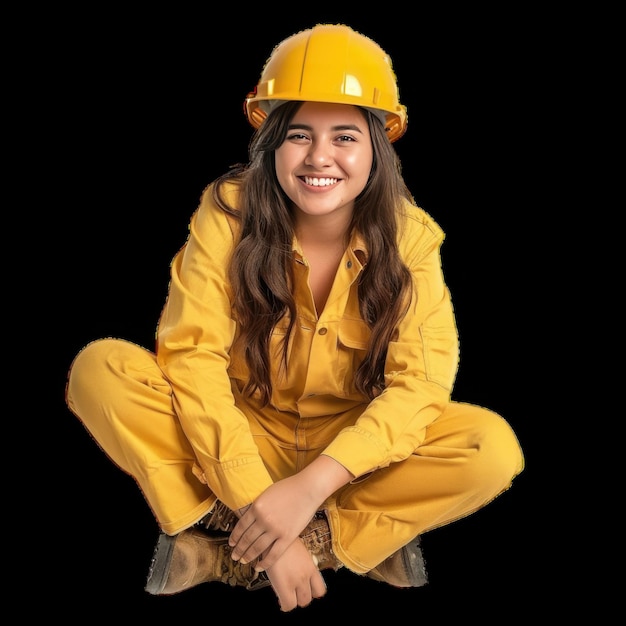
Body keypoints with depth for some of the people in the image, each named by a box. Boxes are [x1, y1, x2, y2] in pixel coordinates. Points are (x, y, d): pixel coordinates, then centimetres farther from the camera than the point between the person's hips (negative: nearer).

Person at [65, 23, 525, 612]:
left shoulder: (409, 236, -14)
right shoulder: (228, 211, -16)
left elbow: (419, 383, -20)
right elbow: (193, 359, -23)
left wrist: (312, 483, -33)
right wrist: (259, 506, -31)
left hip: (353, 448, 1)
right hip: (238, 437, 0)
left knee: (494, 446, -26)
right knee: (99, 369, -25)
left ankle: (221, 547, -21)